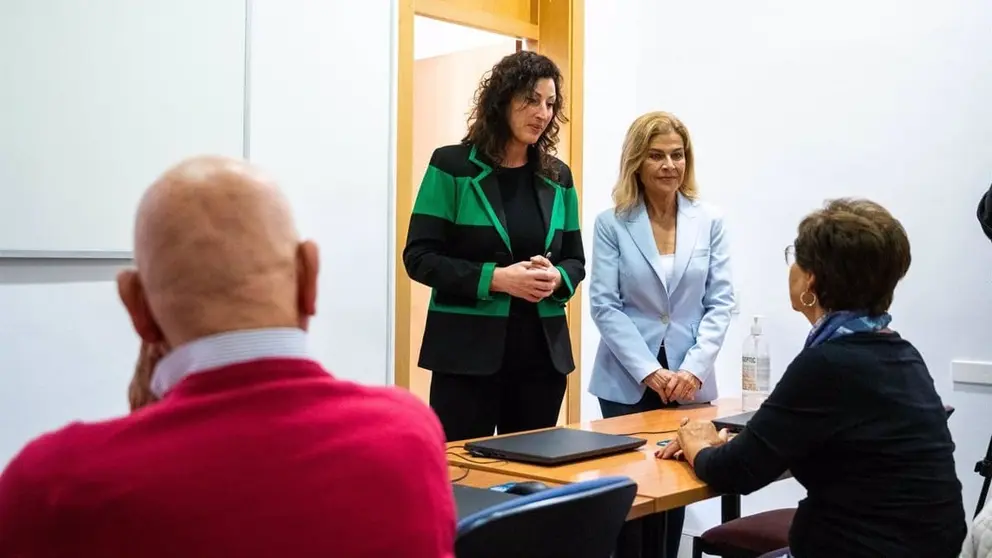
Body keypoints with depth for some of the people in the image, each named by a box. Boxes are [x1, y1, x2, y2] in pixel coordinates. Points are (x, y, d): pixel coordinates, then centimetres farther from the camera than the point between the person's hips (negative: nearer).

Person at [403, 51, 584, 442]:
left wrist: (556, 278, -9)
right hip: (468, 349, -4)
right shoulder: (452, 166, -4)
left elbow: (576, 260, 15)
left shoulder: (558, 177, 10)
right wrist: (495, 278, -19)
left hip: (544, 349, 5)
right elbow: (420, 257, -8)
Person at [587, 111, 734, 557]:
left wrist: (694, 369, -12)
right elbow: (605, 306, -7)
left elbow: (720, 302, 0)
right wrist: (650, 372, -14)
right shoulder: (611, 223, -3)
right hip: (628, 381, -1)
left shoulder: (710, 222, 2)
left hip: (689, 381, 2)